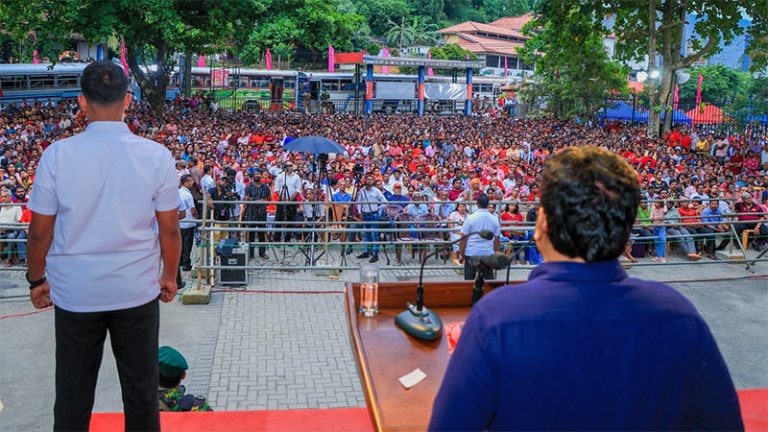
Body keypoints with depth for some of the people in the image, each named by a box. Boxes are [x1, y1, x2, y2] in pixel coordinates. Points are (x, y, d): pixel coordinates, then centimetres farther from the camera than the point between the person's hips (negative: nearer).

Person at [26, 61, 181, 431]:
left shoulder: (57, 155, -10)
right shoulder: (157, 156, -9)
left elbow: (40, 231, -4)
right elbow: (170, 230, -3)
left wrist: (36, 280, 12)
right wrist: (170, 275, 13)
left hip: (75, 293, 0)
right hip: (137, 291, 0)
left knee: (73, 392, 13)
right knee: (141, 388, 13)